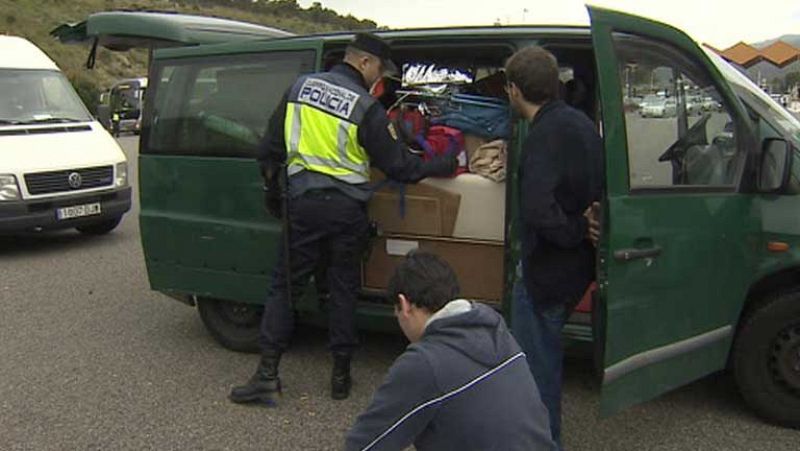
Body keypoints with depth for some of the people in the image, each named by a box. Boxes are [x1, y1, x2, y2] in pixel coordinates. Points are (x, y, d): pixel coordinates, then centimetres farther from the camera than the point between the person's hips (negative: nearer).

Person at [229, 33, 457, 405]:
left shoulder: (300, 87, 5)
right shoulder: (366, 107, -8)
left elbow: (270, 148, 10)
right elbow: (397, 165, -3)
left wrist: (272, 192, 23)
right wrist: (443, 166, 10)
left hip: (302, 204, 2)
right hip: (346, 208, -2)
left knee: (285, 284, 9)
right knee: (343, 289, 11)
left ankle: (267, 374, 7)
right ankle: (341, 375, 17)